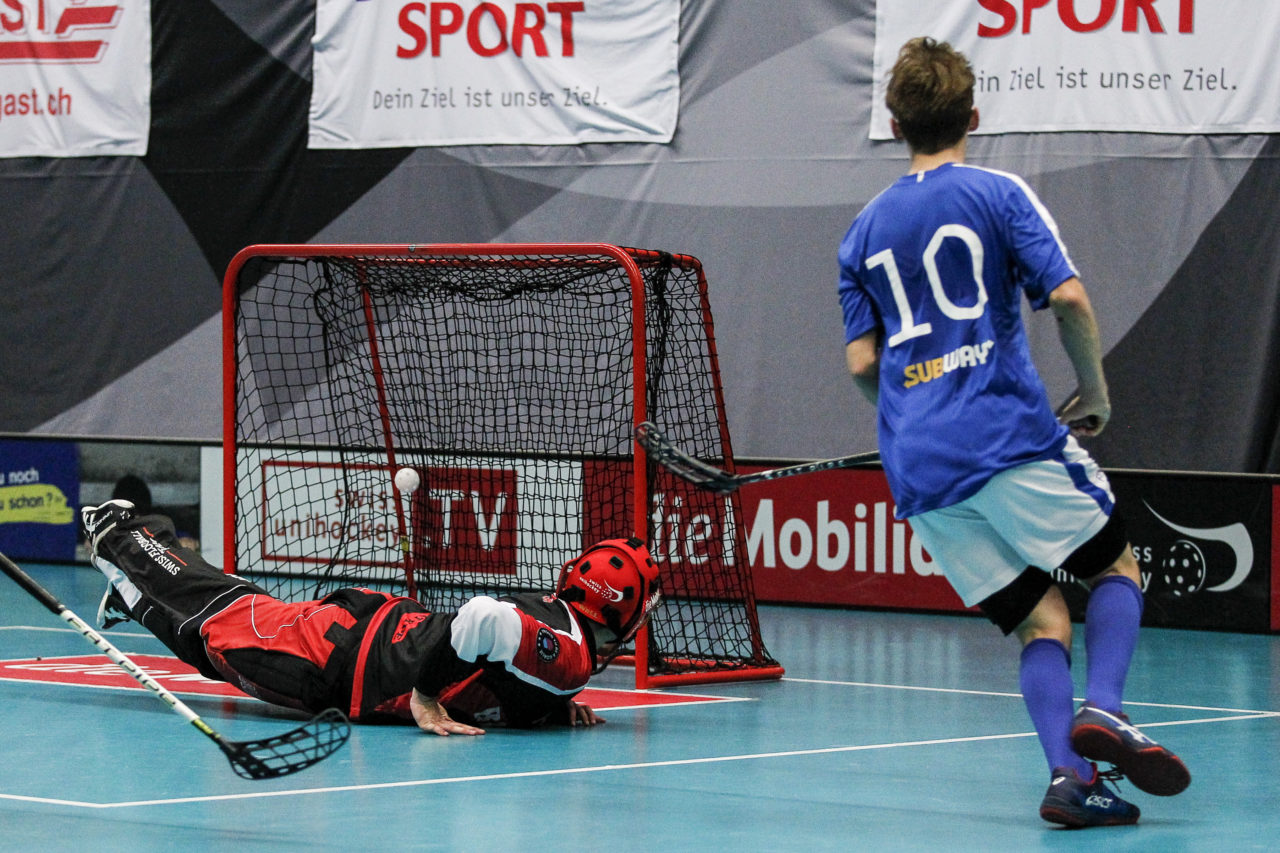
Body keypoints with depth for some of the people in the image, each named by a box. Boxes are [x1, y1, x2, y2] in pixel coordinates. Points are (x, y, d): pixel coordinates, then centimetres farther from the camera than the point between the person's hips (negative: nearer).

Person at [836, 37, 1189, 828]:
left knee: (1040, 620, 6)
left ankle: (1069, 773, -14)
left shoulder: (863, 231, 16)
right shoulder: (996, 193, 2)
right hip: (1010, 433, -4)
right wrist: (1096, 391, 4)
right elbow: (1066, 295, -9)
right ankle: (1102, 708, -14)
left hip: (916, 467, 4)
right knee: (1116, 568, 11)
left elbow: (862, 362, 12)